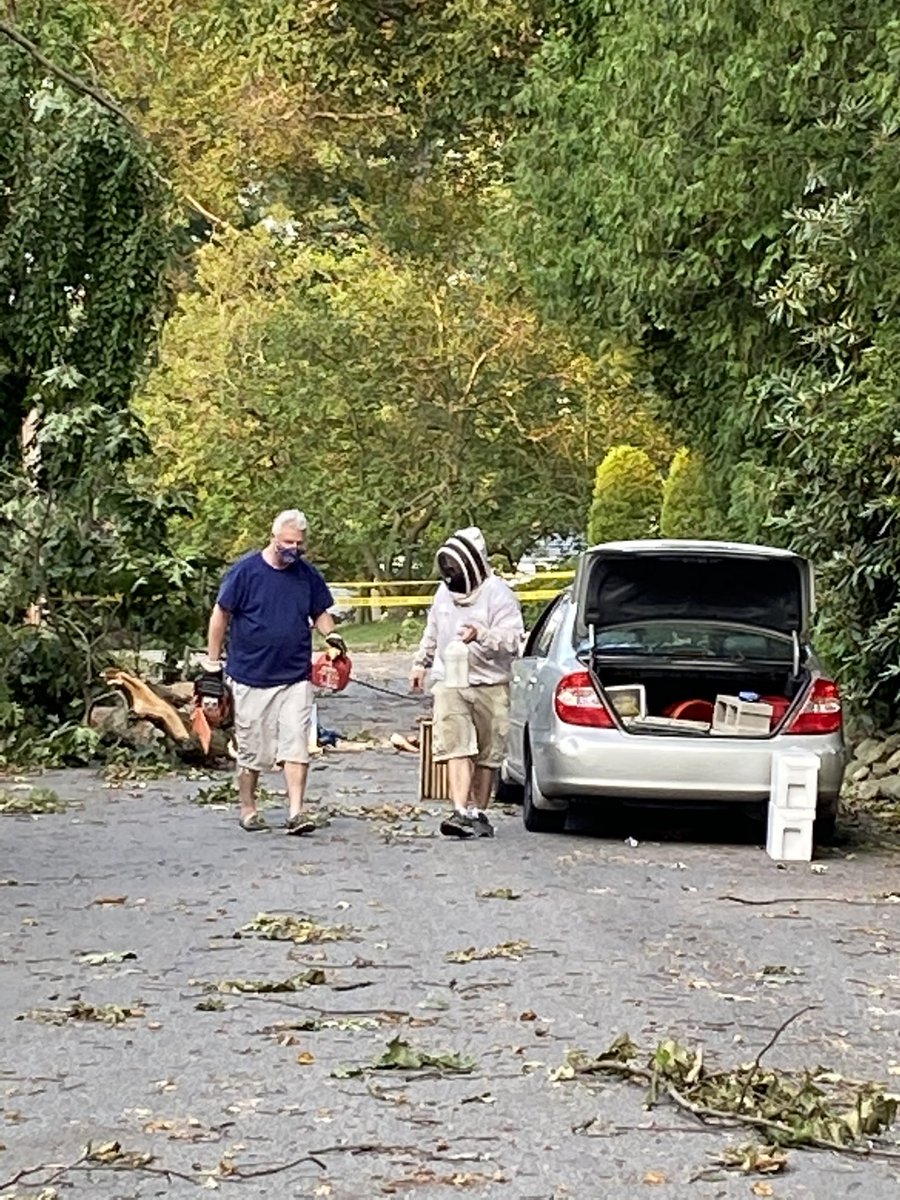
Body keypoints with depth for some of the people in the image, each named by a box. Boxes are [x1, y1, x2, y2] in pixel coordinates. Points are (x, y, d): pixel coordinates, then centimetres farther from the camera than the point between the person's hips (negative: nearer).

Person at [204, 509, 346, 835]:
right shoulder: (245, 570, -5)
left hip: (295, 677, 2)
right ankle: (248, 810, 21)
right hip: (251, 677, -2)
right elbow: (221, 615, 0)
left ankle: (296, 812, -8)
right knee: (251, 750, 7)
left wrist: (331, 635, -3)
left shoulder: (308, 575, 5)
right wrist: (213, 661, -1)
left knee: (296, 747, -7)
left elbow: (320, 613, 18)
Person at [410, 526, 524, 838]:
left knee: (487, 755, 5)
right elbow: (432, 632, 28)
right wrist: (421, 663, 32)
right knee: (456, 748, -13)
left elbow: (512, 639, -18)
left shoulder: (498, 594, -8)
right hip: (449, 682, 3)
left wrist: (481, 635, -33)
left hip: (489, 686, -3)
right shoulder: (445, 591, 12)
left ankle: (479, 813, 16)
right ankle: (462, 812, -22)